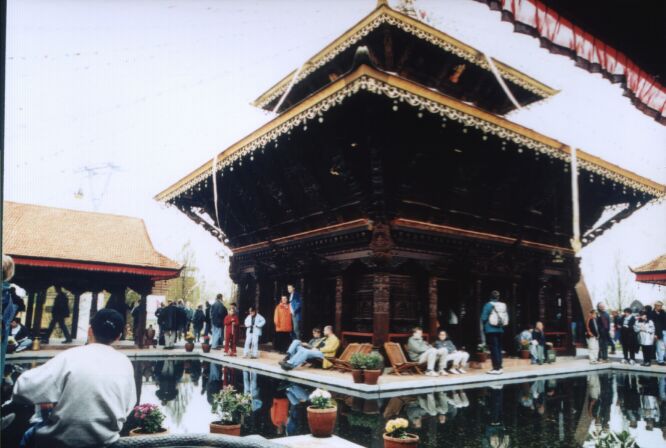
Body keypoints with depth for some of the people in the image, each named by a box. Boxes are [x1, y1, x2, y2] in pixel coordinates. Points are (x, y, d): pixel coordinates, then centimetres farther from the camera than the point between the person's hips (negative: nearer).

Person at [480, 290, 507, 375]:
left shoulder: (489, 305, -10)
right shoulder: (503, 305, 5)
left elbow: (484, 318, -10)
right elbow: (506, 318, 7)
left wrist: (485, 327, 8)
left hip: (490, 330, -5)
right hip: (500, 330, 5)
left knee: (494, 349, -3)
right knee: (499, 348, 13)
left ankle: (496, 368, -4)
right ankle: (499, 367, 17)